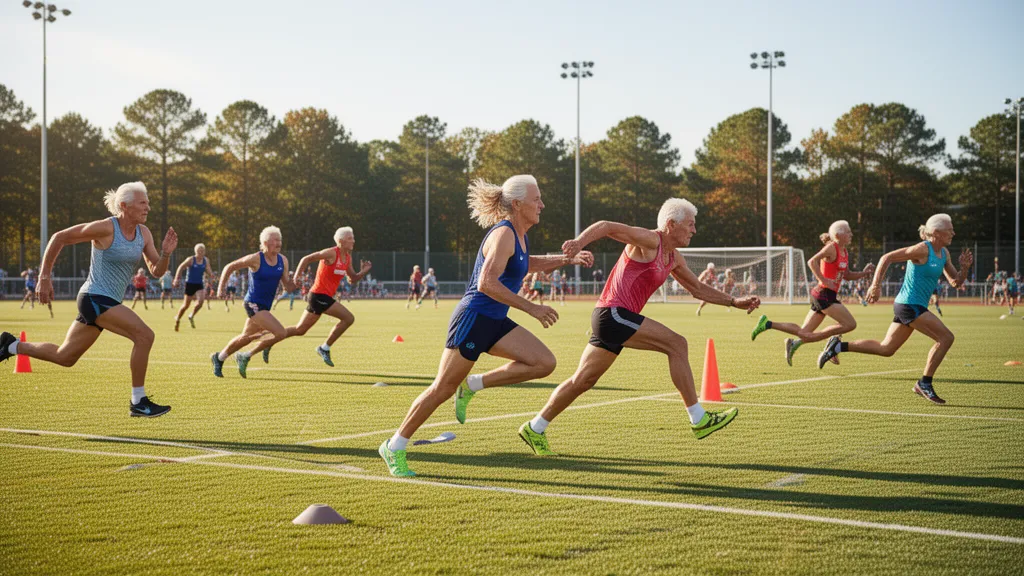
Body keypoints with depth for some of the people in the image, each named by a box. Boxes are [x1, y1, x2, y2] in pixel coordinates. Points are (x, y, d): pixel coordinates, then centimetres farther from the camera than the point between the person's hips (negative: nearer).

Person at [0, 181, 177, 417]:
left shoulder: (143, 233, 3)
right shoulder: (105, 228, -17)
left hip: (108, 302, 8)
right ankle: (138, 402, -13)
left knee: (64, 357, 18)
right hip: (95, 298, -8)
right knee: (144, 335, -21)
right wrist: (44, 277, -8)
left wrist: (166, 253, -16)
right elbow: (59, 238, -9)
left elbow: (156, 271, 5)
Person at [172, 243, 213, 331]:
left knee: (200, 301, -19)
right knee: (186, 305, 3)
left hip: (199, 284, 4)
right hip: (190, 284, -3)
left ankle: (191, 316, 7)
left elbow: (209, 273, 12)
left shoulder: (206, 260, 3)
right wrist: (176, 279, -12)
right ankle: (177, 319, 28)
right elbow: (180, 268, -6)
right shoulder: (191, 260, -11)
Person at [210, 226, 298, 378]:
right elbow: (229, 267, -4)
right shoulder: (256, 259, -15)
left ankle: (218, 357, 42)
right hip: (253, 305, -8)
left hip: (264, 307, 8)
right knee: (281, 333, -20)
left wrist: (293, 284, -17)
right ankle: (246, 357, -9)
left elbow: (288, 286, 5)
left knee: (245, 337, 22)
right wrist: (221, 287, -7)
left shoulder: (283, 260, 2)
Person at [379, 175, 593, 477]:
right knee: (443, 389, -3)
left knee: (544, 363, -7)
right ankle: (394, 447, 11)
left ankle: (472, 385, 5)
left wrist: (567, 259, 25)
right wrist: (531, 308, -25)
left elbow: (526, 264, 34)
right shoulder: (503, 234, -17)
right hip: (473, 318, -9)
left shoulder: (518, 234, 11)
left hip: (495, 322, 9)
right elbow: (487, 283, -27)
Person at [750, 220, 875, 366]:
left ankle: (768, 324, 8)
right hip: (824, 295, -9)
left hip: (829, 296, 9)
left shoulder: (844, 253, 16)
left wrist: (863, 273, 10)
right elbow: (812, 262, -21)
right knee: (850, 324, -12)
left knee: (804, 332, 7)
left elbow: (847, 275, 25)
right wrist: (824, 281, -22)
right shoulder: (832, 248, -10)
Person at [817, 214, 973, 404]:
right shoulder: (922, 249, -14)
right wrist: (875, 285, -19)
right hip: (910, 305, -10)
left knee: (886, 348, 13)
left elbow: (955, 282, 17)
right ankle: (925, 384, -4)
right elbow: (887, 258, -15)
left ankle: (838, 346, 14)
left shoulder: (944, 253, 12)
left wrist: (964, 267, -3)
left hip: (909, 306, 10)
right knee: (946, 337, -12)